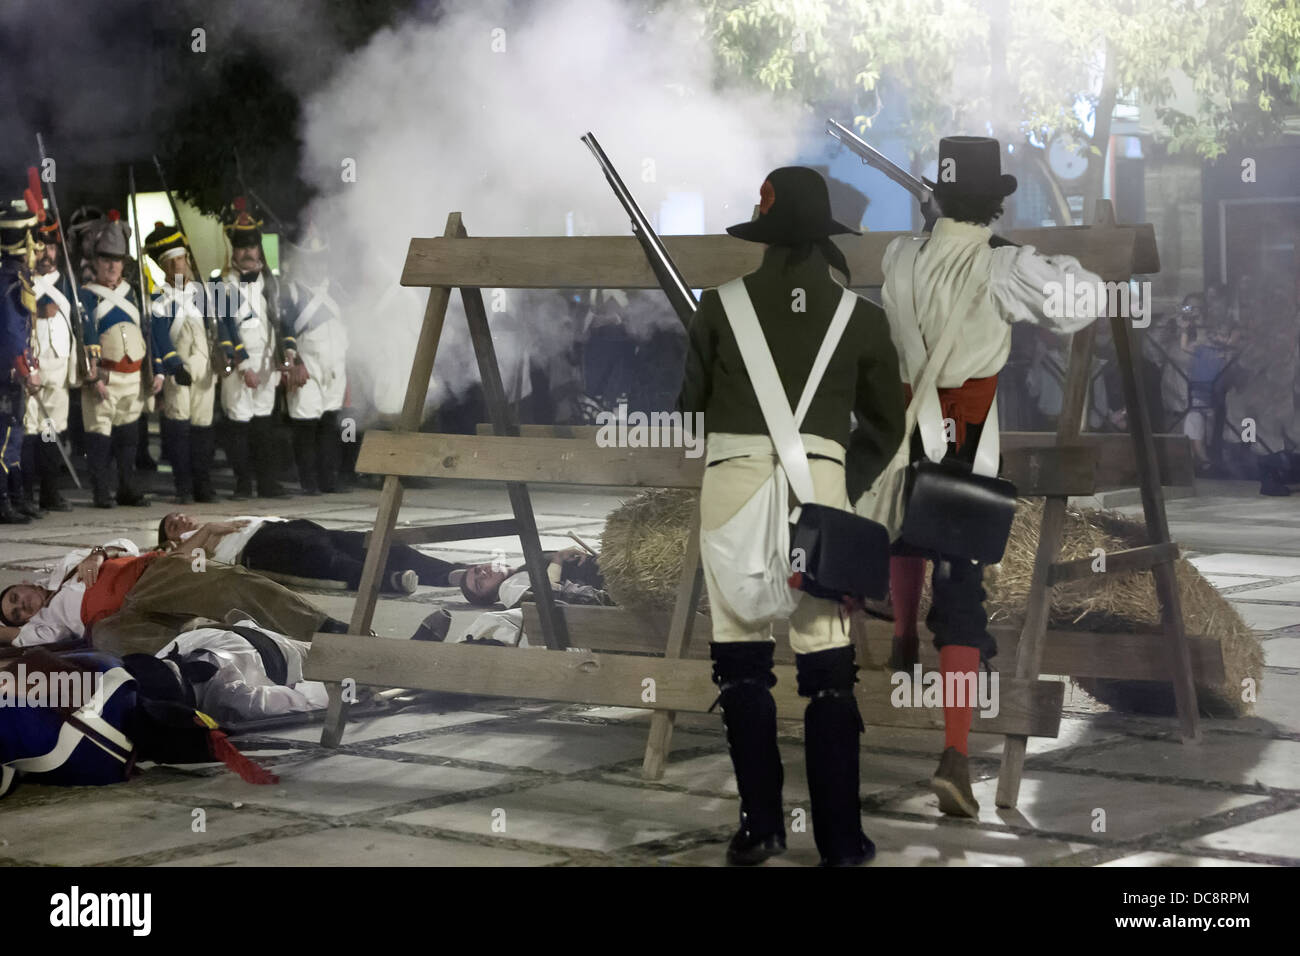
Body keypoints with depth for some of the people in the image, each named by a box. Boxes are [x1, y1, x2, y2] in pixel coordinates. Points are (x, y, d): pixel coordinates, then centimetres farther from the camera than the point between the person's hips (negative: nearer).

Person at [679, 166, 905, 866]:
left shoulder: (727, 299, 8)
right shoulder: (859, 314, 11)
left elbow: (690, 399, 16)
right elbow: (887, 424, 19)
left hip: (734, 470, 0)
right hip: (819, 476, 0)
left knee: (742, 658, 10)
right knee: (827, 663, 6)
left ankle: (761, 825, 8)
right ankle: (840, 839, 5)